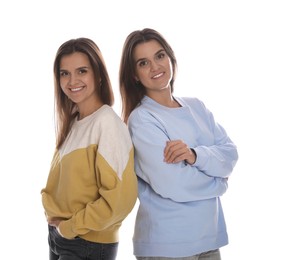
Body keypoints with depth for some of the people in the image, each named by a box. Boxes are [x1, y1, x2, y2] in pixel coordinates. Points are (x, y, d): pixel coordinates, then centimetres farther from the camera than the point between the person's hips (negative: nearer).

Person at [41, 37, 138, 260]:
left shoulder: (107, 122, -17)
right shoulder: (72, 122, 6)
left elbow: (119, 198, -22)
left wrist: (70, 226, -13)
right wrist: (53, 215, -2)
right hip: (57, 236, 7)